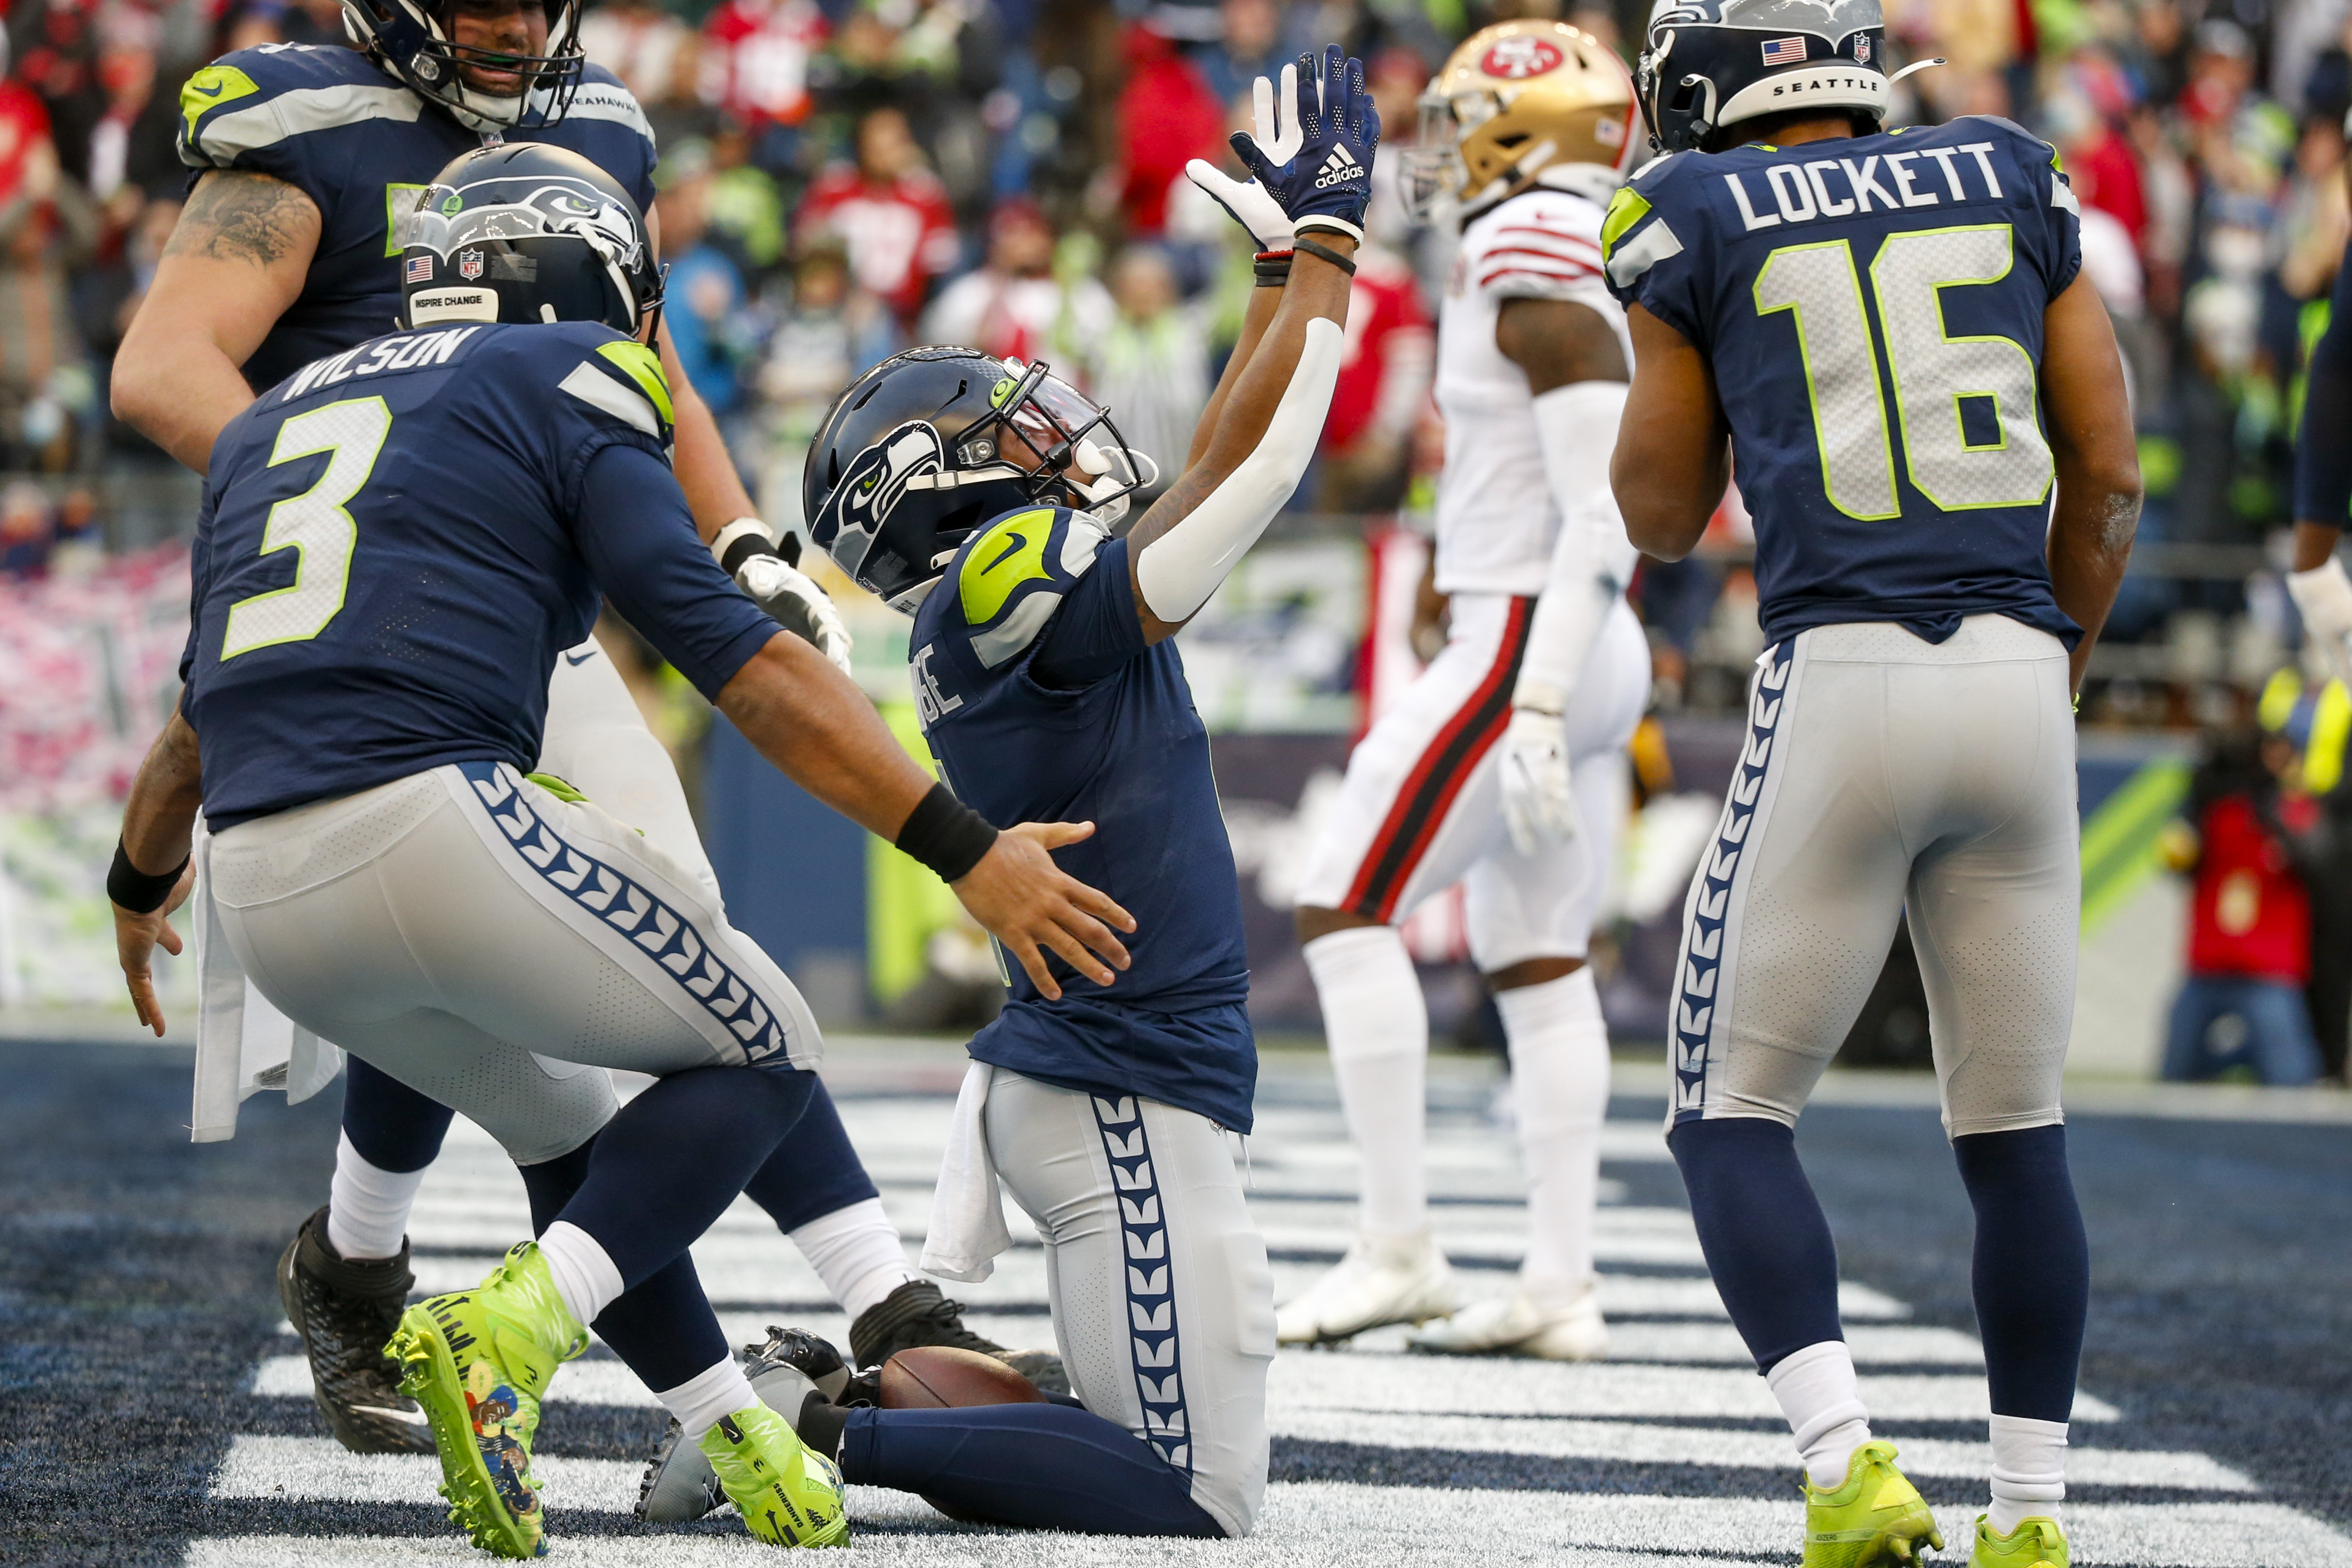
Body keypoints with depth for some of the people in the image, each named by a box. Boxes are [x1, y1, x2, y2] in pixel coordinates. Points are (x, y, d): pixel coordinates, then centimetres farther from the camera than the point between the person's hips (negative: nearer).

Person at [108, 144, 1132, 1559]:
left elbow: (201, 712, 38)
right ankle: (513, 1331, -8)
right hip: (439, 821, -7)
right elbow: (747, 666, -5)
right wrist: (967, 854, -5)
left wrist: (142, 883, 57)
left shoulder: (278, 422, 25)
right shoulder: (564, 386, 5)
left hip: (266, 895, 7)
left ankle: (743, 1442, 31)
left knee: (563, 1124, 29)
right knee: (762, 1053, 12)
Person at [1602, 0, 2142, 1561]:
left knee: (1733, 1113, 6)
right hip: (2016, 673, 3)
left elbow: (1662, 516, 13)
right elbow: (2109, 472, 12)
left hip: (1840, 681, -3)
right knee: (2019, 1128, 13)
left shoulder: (1700, 221, 4)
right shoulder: (2011, 180, 12)